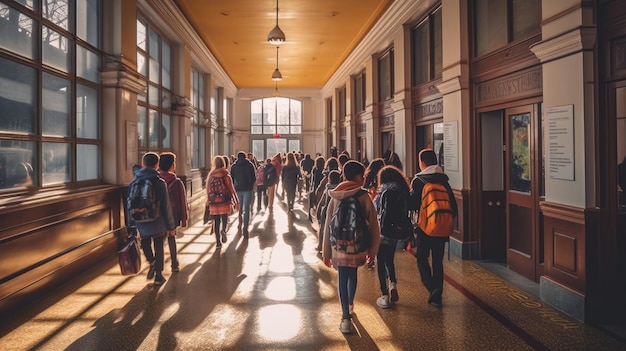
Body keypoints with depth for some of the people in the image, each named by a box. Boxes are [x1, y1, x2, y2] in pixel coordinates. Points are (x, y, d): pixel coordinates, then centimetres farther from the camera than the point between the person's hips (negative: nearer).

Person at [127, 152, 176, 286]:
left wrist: (131, 224, 12)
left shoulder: (133, 182, -2)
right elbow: (166, 206, -10)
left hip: (141, 223, 2)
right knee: (159, 247, 11)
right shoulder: (159, 182, -12)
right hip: (157, 223, -2)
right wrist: (171, 225, -2)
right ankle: (158, 275, 17)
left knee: (145, 244, 24)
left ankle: (152, 262, 5)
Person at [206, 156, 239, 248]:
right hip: (225, 202, -2)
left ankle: (218, 242, 9)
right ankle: (223, 230, -20)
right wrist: (236, 201, 0)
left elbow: (208, 190, 6)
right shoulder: (226, 175, -6)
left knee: (216, 222, 8)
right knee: (224, 218, 11)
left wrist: (209, 201, 17)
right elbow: (231, 190, -5)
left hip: (214, 202, 2)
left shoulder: (210, 176, 0)